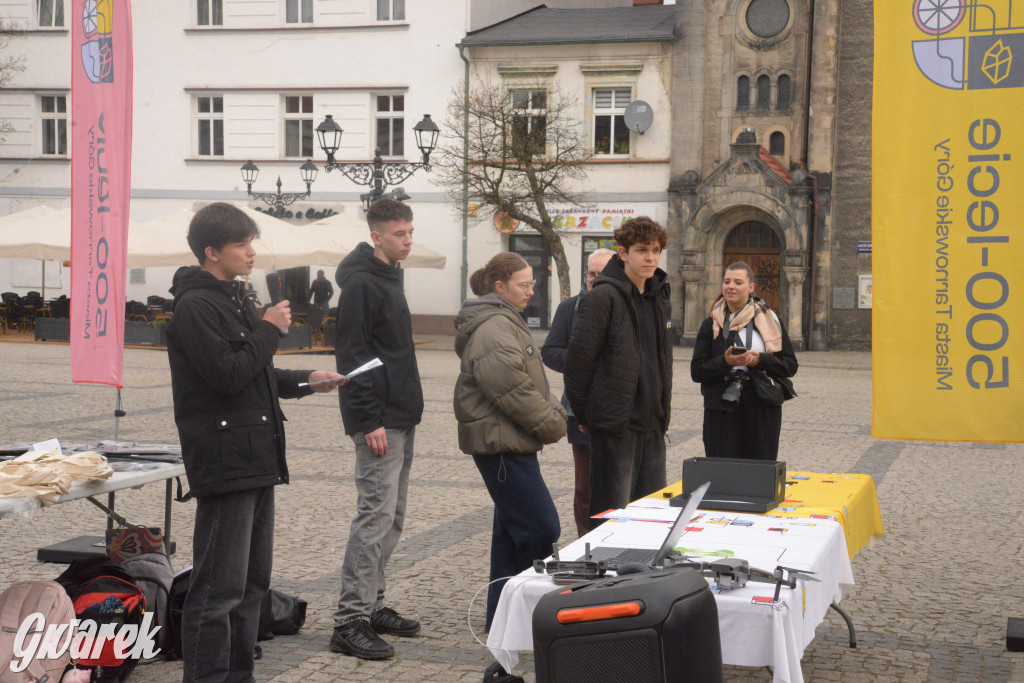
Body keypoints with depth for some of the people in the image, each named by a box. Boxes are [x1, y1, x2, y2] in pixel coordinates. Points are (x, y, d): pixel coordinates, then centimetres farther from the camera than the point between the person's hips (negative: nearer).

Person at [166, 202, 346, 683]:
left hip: (257, 460, 10)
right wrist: (269, 330, -11)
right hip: (225, 461, -10)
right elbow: (226, 375, -22)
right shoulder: (195, 305, -13)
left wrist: (305, 382, 12)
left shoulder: (237, 299, 18)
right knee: (220, 587, -7)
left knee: (253, 581, 15)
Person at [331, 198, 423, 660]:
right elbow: (351, 355, -18)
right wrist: (369, 421, -22)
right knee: (376, 515, -11)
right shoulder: (361, 284, -13)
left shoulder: (390, 278, 17)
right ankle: (350, 622, -8)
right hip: (379, 421, -10)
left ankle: (372, 606, 22)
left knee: (391, 518, 13)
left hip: (401, 418, 10)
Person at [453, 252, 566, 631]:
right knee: (541, 527, -11)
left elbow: (530, 383, 25)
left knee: (512, 529, 15)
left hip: (510, 443, 12)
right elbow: (512, 389, -23)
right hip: (501, 443, -12)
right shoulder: (494, 328, -16)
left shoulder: (506, 322, 20)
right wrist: (551, 423, -13)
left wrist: (553, 413, 11)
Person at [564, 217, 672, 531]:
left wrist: (662, 409, 14)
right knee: (612, 511, -1)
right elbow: (578, 358, -13)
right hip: (616, 423, -8)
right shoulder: (604, 297, -13)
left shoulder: (657, 296, 12)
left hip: (652, 423, 8)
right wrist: (584, 415, -7)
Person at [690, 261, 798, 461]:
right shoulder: (711, 324, 8)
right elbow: (696, 371, 2)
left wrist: (761, 360, -12)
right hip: (722, 411, 0)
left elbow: (791, 365, 4)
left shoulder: (769, 320, 7)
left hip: (763, 411, 0)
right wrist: (725, 362, -15)